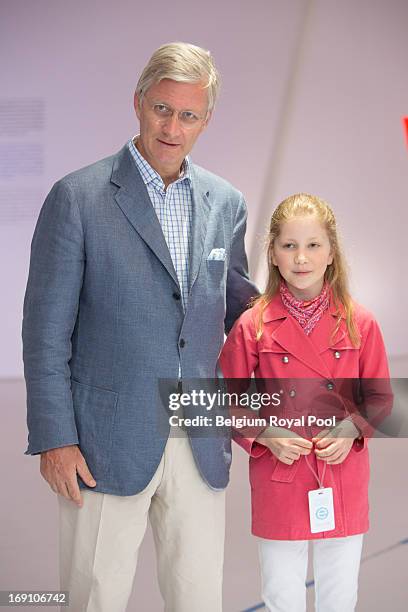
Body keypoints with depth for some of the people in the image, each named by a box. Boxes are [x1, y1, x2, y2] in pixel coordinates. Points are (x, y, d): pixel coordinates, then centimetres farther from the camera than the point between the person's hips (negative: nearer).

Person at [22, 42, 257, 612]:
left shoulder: (226, 203, 8)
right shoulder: (78, 197, -6)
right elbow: (46, 329, -6)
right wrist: (54, 438, -9)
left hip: (200, 448, 4)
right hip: (108, 443, -4)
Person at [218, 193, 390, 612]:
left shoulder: (359, 324, -3)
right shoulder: (252, 326, -6)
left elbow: (379, 397, 7)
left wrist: (351, 429, -11)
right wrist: (265, 435, -13)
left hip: (343, 482, 1)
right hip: (279, 482, -1)